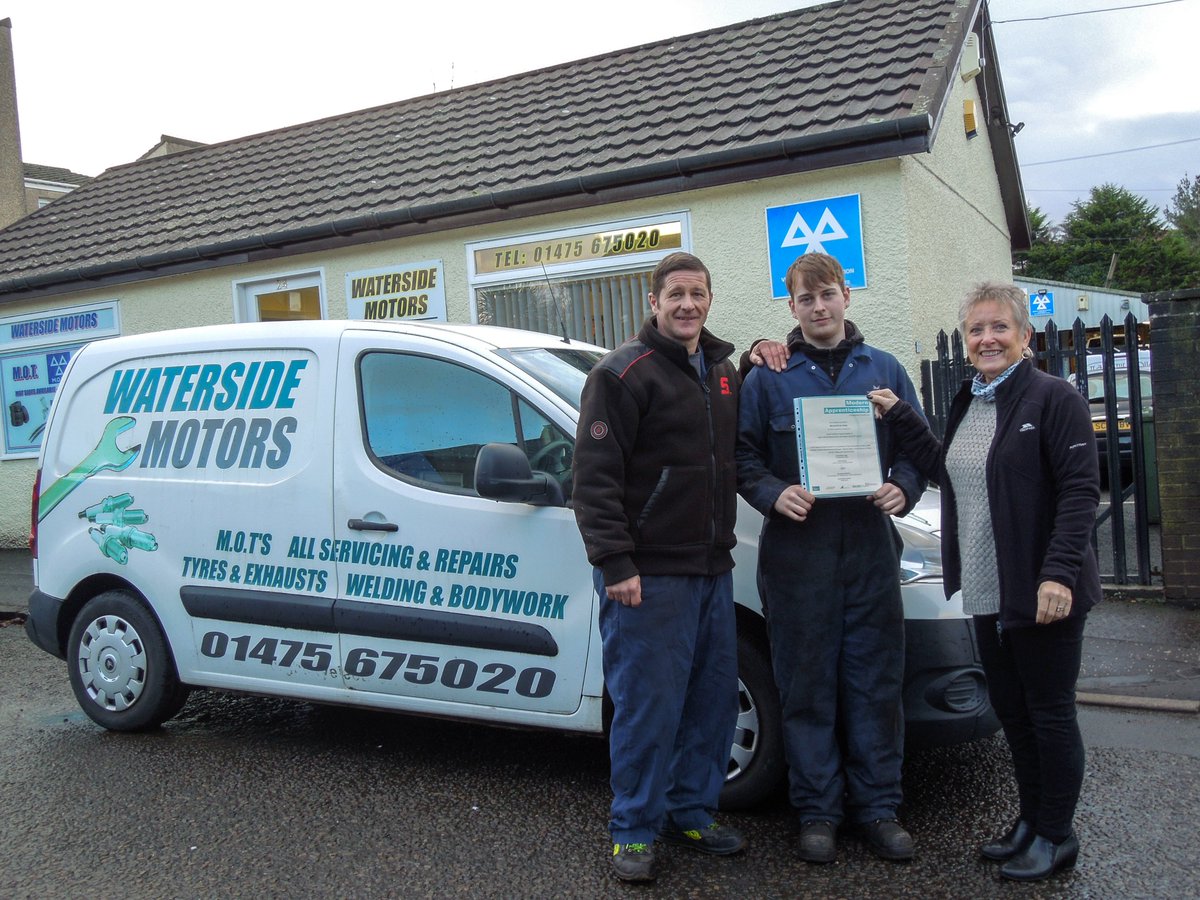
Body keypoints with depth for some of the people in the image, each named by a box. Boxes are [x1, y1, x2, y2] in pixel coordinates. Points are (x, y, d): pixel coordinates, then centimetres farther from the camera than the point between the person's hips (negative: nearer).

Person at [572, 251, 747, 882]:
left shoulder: (722, 370, 15)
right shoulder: (626, 373, -8)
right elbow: (595, 476, -13)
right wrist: (615, 564, -19)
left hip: (713, 569, 8)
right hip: (650, 575, -7)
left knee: (714, 697, 13)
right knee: (649, 704, -1)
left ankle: (690, 813, 29)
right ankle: (634, 830, 15)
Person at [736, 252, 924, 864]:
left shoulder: (885, 371, 12)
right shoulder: (767, 378, 6)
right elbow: (744, 456, 4)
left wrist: (903, 488, -7)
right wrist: (775, 494, -14)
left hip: (870, 546, 2)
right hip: (796, 550, -1)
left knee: (875, 681, 6)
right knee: (807, 686, 4)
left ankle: (877, 807, 20)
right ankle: (817, 810, 17)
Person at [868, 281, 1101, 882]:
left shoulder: (1053, 398, -12)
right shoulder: (966, 404, 13)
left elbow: (1080, 490, -16)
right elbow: (946, 471, 17)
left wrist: (1059, 573, -24)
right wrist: (898, 417, 9)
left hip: (1043, 595, -8)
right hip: (987, 594, 8)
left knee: (1049, 712, 5)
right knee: (1011, 711, 17)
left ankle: (1056, 836, 21)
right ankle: (1031, 822, 33)